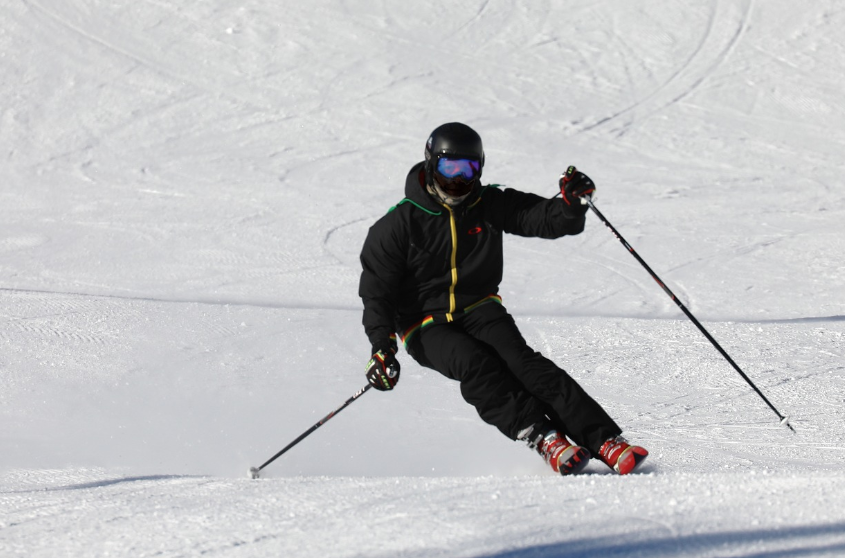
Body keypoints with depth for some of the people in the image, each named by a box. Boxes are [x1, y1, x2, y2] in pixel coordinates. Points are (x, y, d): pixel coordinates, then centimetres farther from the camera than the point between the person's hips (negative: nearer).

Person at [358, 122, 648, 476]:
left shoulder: (490, 205, 2)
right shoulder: (399, 225, -6)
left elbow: (550, 220, -5)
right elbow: (377, 292, -7)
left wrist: (571, 203, -28)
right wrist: (382, 347, -21)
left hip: (479, 309, 2)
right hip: (426, 325, -2)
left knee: (521, 360, -25)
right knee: (475, 363, -32)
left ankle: (606, 442, -34)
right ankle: (546, 440, -40)